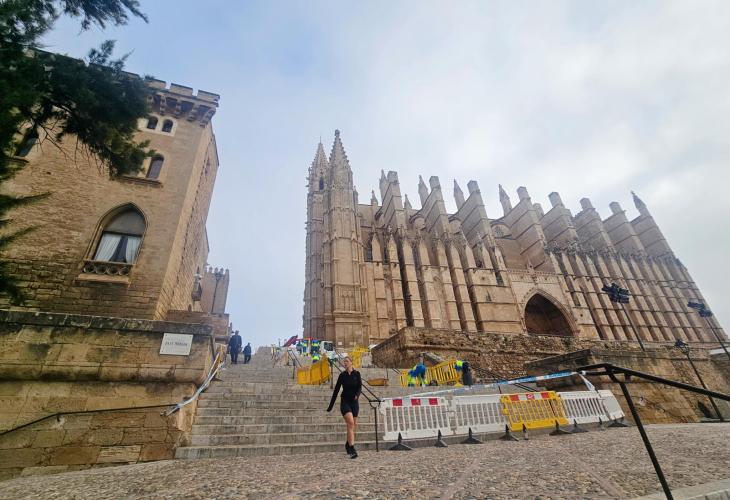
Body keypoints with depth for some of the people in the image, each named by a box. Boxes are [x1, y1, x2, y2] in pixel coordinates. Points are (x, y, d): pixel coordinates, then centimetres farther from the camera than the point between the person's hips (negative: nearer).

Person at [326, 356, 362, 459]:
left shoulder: (357, 374, 1)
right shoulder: (342, 375, 2)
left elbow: (360, 387, -8)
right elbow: (336, 390, 6)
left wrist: (357, 394, -31)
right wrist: (331, 406, 8)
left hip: (354, 402, 1)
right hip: (345, 402, -1)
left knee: (353, 425, 8)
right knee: (350, 423, -18)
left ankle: (348, 444, 32)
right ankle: (352, 449, -18)